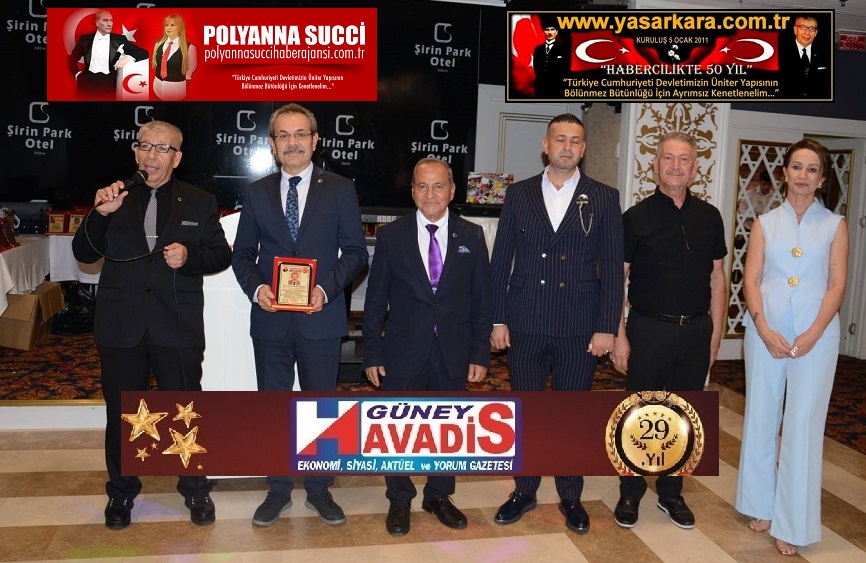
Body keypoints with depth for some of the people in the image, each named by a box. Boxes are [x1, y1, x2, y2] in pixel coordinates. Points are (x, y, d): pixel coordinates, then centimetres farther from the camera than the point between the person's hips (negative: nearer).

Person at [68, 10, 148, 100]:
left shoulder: (119, 39, 11)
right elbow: (72, 58, 22)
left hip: (108, 79, -2)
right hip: (89, 78, 2)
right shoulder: (85, 39, 14)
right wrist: (77, 73, 5)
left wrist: (128, 57, -11)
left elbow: (143, 52, 7)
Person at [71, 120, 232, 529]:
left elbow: (221, 255, 4)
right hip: (120, 326, 2)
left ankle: (195, 489, 28)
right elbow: (84, 255, 2)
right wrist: (101, 214, -15)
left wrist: (190, 256, -17)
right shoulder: (113, 197, 4)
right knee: (120, 414, 14)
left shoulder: (200, 203, 3)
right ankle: (121, 492, 34)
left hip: (177, 327, -1)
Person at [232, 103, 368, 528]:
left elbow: (355, 251, -1)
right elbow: (242, 254, 9)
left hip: (320, 317, -2)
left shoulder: (340, 189, 1)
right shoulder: (257, 193, 8)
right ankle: (278, 490, 28)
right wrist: (256, 288, -10)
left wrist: (326, 289, -16)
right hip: (270, 318, 2)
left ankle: (319, 490, 27)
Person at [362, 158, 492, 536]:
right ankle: (399, 501, 29)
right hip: (403, 350, -1)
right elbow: (376, 300, 0)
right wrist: (372, 353, -3)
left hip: (454, 351, 1)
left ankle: (439, 496, 33)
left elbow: (481, 300, 3)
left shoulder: (471, 237, 2)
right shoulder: (391, 236, -1)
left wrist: (480, 354, 0)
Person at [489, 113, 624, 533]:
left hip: (580, 327, -1)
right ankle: (524, 491, 30)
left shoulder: (603, 198, 1)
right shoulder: (519, 194, 4)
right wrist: (497, 319, 1)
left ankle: (571, 496, 29)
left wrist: (607, 327, -6)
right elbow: (501, 260, 5)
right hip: (525, 324, 1)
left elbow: (612, 267, 0)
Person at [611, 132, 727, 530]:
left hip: (696, 331, 3)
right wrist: (619, 335, -9)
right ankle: (630, 493, 24)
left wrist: (715, 333, 7)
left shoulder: (709, 217, 5)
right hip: (649, 330, -3)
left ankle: (671, 493, 29)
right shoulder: (637, 217, -5)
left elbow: (717, 278, 10)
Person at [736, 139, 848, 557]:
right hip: (765, 328, 2)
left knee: (803, 423, -1)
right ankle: (762, 504, 24)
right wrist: (764, 329, -12)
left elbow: (837, 286, 0)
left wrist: (812, 334, -13)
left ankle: (792, 523, 10)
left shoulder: (834, 225, 5)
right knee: (762, 416, 8)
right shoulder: (765, 223, 8)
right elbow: (750, 280, 1)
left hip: (815, 331, -1)